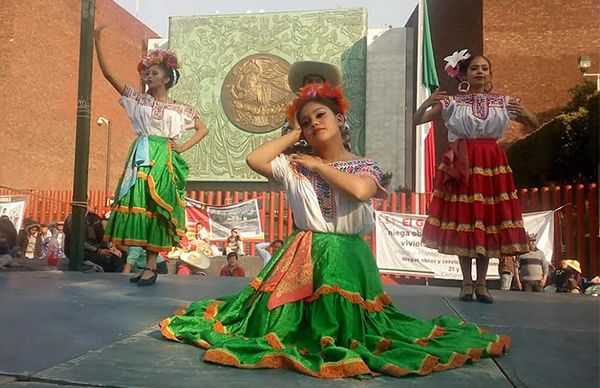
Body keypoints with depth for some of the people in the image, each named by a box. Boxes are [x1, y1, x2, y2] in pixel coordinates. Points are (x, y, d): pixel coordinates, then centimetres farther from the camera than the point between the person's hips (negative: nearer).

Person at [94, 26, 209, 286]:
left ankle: (151, 265, -3)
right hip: (141, 158, 2)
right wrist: (98, 42, 4)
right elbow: (108, 73, 8)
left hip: (162, 160, -2)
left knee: (155, 206, -5)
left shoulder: (179, 108, 8)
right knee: (137, 204, -5)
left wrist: (183, 147, 0)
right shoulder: (138, 99, 11)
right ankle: (147, 263, 2)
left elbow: (203, 129, 13)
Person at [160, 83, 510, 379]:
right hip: (303, 256, 2)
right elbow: (255, 160, -6)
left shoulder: (365, 166, 1)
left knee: (344, 323, -4)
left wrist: (319, 166, -9)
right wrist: (295, 135, 4)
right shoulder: (297, 166, 6)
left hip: (346, 256, -2)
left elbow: (360, 190, -22)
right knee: (282, 320, -1)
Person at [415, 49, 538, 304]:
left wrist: (524, 113, -7)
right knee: (461, 221, 0)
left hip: (492, 164, 2)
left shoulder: (503, 102, 11)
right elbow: (417, 120, 1)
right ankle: (467, 283, 11)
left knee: (488, 222, 2)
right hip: (461, 164, -2)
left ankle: (481, 283, 12)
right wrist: (427, 103, -18)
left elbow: (534, 123, 14)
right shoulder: (452, 103, 4)